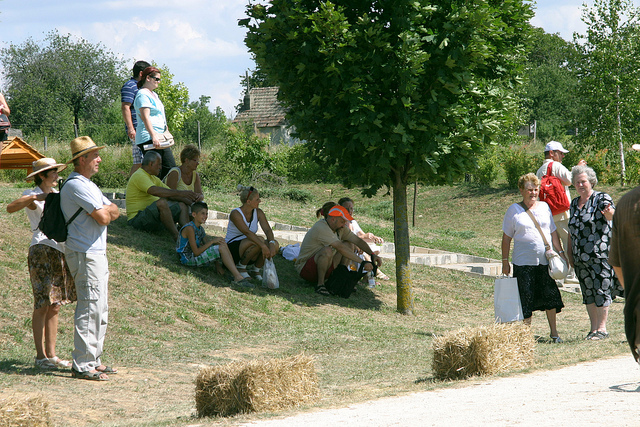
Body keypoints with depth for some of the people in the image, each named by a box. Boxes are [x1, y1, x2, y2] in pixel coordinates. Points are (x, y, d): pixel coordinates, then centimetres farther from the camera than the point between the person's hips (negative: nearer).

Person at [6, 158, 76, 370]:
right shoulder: (32, 195, -2)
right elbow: (11, 207, -19)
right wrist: (36, 197, -26)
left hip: (61, 251, 7)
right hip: (42, 250, -7)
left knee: (55, 306, 8)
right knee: (42, 305, -7)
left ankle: (51, 354, 13)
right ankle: (40, 356, -5)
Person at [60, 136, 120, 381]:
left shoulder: (88, 185, 20)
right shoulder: (76, 185, -14)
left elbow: (114, 212, 18)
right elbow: (103, 217, -18)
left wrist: (106, 211, -3)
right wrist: (107, 211, 2)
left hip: (97, 253, 11)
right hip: (85, 253, -11)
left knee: (100, 310, 13)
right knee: (89, 309, -11)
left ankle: (93, 360, 18)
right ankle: (82, 365, -10)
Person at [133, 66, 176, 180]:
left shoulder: (153, 94, 22)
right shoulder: (143, 95, -10)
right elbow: (145, 118, -21)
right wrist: (154, 136, -30)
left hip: (159, 138, 10)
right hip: (148, 139, -10)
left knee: (170, 167, 5)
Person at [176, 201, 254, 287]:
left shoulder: (200, 229, 13)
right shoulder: (189, 228, -17)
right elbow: (196, 252, -21)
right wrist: (212, 241, -18)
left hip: (196, 258, 9)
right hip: (189, 259, -9)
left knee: (222, 244, -1)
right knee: (221, 248, -19)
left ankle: (236, 276, -10)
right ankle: (238, 277, -23)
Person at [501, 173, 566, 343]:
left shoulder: (544, 207, 12)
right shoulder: (514, 210, 2)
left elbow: (553, 232, 18)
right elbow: (507, 237, 4)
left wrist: (560, 252, 11)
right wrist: (505, 262, 1)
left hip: (546, 260, 3)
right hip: (523, 262, -3)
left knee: (550, 296, 3)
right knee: (526, 299, -2)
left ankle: (554, 332, 14)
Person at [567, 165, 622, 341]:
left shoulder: (601, 199, -5)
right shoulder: (574, 204, 15)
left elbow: (611, 213, -26)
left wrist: (609, 213, -50)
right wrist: (569, 253, 18)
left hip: (600, 254, -6)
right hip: (580, 257, 6)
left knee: (601, 290, -7)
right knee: (588, 292, 7)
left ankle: (602, 328, -2)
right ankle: (593, 328, 12)